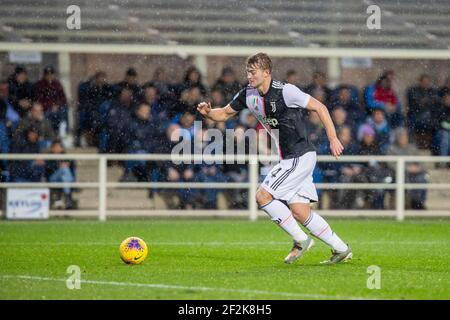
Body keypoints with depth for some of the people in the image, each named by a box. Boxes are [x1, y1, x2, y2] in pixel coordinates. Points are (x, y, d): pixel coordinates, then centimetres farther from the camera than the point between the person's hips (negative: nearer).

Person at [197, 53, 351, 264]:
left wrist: (333, 139, -15)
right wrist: (208, 113, -6)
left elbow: (319, 108, -12)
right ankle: (341, 249, 16)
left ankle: (301, 240, -3)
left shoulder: (285, 91, -17)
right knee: (299, 212, 5)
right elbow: (225, 113, 16)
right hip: (289, 159, 8)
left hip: (300, 157, -8)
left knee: (263, 196, -14)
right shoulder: (248, 95, 4)